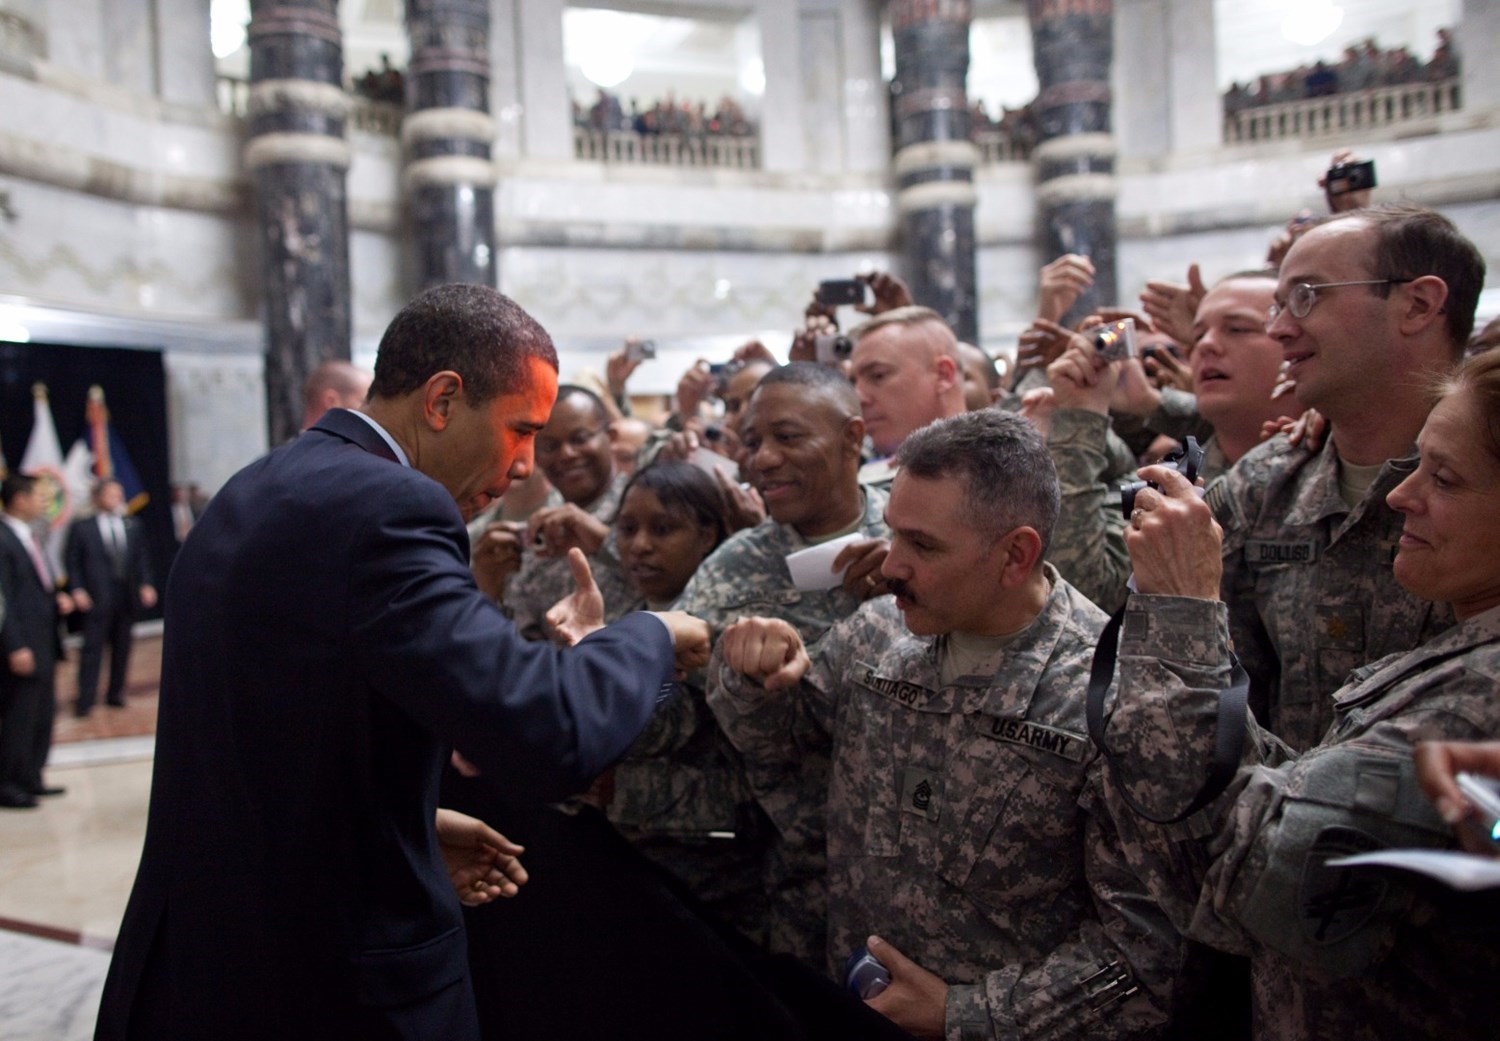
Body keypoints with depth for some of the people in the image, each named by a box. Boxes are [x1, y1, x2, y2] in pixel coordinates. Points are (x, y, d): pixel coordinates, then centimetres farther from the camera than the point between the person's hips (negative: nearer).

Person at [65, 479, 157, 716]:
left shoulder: (132, 527, 10)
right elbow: (73, 562, 1)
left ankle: (115, 693, 20)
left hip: (127, 597, 4)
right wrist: (77, 590, -9)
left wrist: (146, 585, -1)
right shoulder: (81, 528, 1)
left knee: (122, 647, 9)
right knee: (92, 648, -5)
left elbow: (142, 560, 11)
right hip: (97, 598, -4)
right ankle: (85, 700, -2)